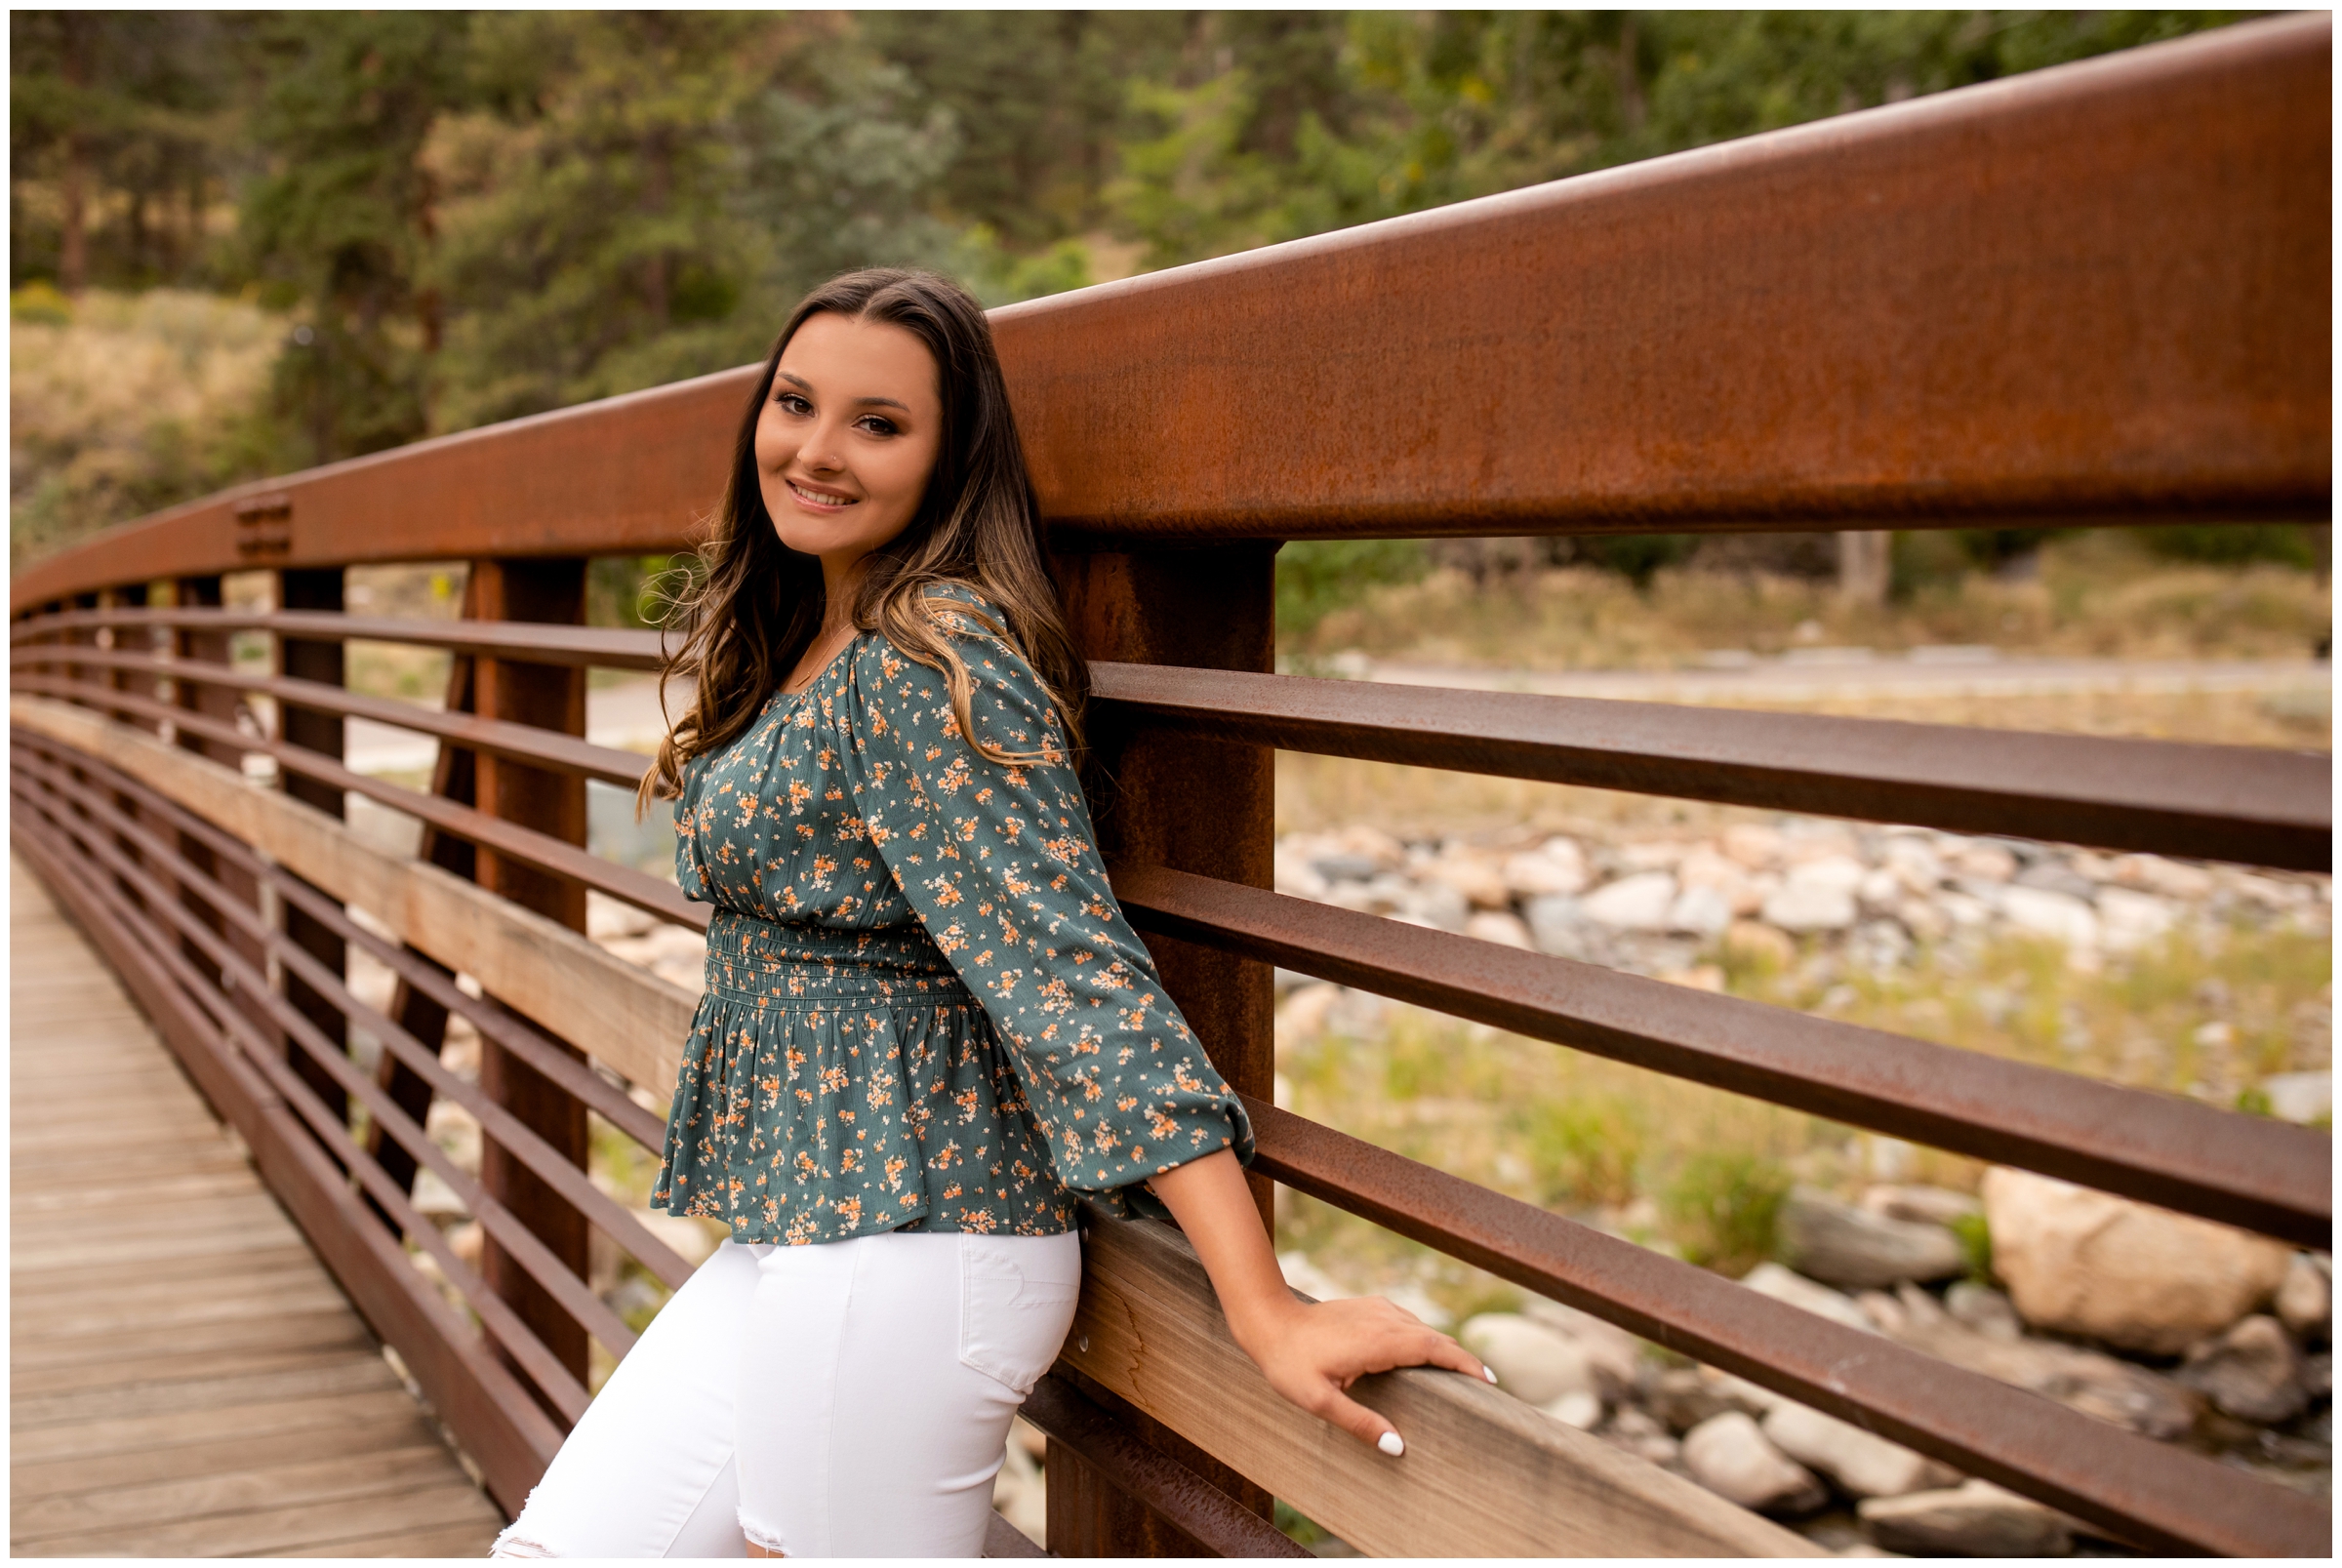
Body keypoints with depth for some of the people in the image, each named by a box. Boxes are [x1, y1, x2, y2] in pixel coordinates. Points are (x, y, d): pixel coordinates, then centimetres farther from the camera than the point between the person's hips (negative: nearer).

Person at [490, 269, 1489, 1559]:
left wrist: (1266, 1310, -29)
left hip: (902, 1248, -9)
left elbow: (1069, 969, -26)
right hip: (791, 1231, 9)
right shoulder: (803, 650, 10)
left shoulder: (927, 672, -19)